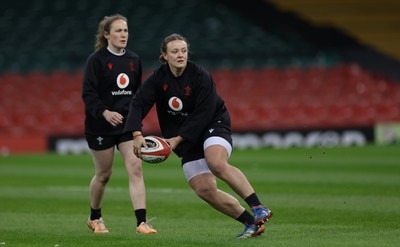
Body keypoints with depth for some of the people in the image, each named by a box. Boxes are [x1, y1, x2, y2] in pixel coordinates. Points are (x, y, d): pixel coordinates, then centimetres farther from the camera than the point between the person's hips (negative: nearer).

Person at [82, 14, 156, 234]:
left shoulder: (134, 60, 8)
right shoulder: (96, 60, -8)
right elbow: (88, 94, -15)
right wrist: (105, 112, -29)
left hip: (128, 123, 4)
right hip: (101, 125, -4)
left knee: (135, 168, -12)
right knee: (104, 174, 7)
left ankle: (141, 222, -17)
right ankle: (95, 218, 30)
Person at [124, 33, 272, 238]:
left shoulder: (200, 76, -17)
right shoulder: (158, 78, -4)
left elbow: (203, 114, -20)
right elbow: (138, 103, -12)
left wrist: (178, 139, -25)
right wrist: (137, 134, -28)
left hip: (213, 124, -5)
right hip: (187, 140, 5)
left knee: (216, 163, -36)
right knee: (204, 190, -7)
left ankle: (258, 208, -35)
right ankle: (251, 224, 0)